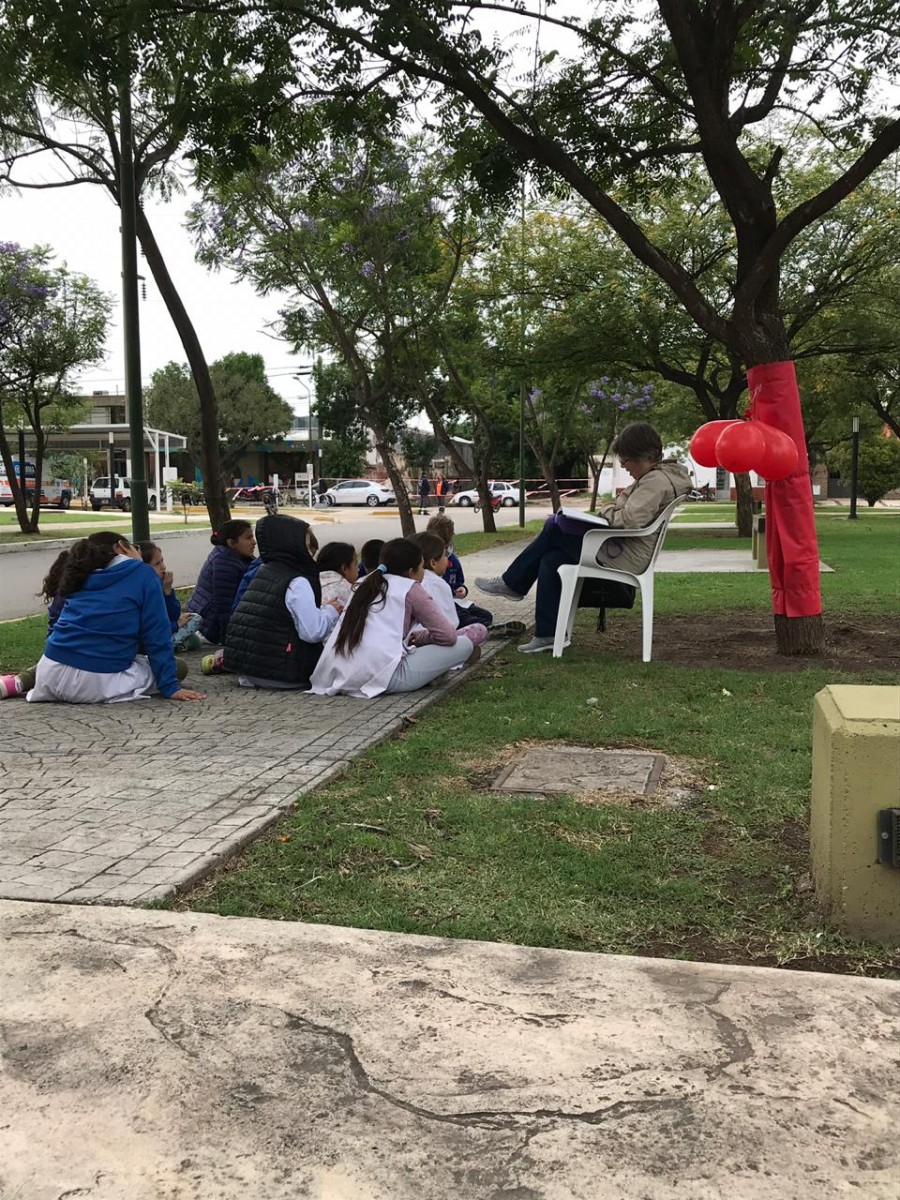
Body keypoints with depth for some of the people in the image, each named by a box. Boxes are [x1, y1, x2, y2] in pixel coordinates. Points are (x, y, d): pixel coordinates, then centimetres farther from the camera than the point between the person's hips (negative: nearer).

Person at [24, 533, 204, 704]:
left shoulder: (82, 577, 20)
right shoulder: (144, 574, 3)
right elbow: (157, 636, -2)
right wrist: (171, 687, 0)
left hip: (52, 675, 7)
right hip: (100, 682, -7)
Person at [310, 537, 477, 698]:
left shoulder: (366, 584, 24)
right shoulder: (410, 589, 7)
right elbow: (448, 635, 4)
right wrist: (419, 638, 23)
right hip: (381, 678, -7)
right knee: (464, 645, 2)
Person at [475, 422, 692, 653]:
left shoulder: (657, 481, -17)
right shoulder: (653, 477, 16)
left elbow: (630, 519, -28)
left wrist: (608, 510, -8)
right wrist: (612, 509, 2)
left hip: (626, 557, -10)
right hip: (623, 548, 10)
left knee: (554, 528, -4)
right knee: (551, 559, 3)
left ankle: (511, 584, 12)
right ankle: (547, 634, 5)